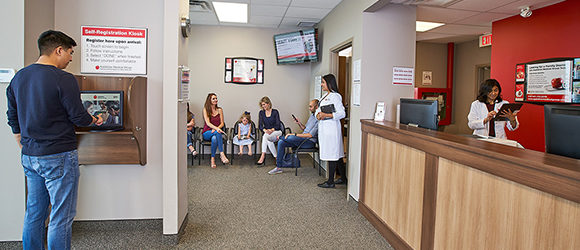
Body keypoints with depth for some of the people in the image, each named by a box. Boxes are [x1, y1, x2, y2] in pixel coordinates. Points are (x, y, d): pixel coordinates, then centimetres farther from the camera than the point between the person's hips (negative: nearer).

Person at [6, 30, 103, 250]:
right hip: (59, 157, -8)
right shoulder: (64, 79, -15)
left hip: (29, 157, 8)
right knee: (61, 217, 2)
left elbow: (13, 118, 16)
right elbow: (78, 117, -12)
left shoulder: (18, 77, 9)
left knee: (34, 213, 18)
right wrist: (94, 120, 10)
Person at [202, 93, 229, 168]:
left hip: (216, 132, 2)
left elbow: (222, 123, 6)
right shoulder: (206, 109, 0)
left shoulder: (219, 110, 9)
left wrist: (215, 129, -15)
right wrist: (216, 128, -29)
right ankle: (222, 154, -42)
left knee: (214, 138, -36)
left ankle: (213, 159, -35)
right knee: (218, 133, -36)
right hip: (207, 133, -2)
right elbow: (208, 123, -11)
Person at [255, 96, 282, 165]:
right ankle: (277, 157, -33)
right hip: (266, 132, 3)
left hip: (276, 132, -3)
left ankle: (263, 156, -32)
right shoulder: (261, 113, 8)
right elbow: (260, 125, -1)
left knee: (266, 136, -34)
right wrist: (265, 130, -22)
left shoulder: (275, 112, -2)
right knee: (265, 136, -34)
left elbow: (278, 125, -8)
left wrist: (271, 130, -27)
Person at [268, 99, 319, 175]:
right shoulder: (311, 115, 15)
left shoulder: (319, 119, -16)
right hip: (302, 139, 9)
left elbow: (310, 135, -22)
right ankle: (278, 167, -5)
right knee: (281, 142, -6)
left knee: (291, 138, -31)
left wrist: (295, 135, -20)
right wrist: (299, 123, 4)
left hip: (310, 142, -9)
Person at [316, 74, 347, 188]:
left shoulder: (335, 96, -13)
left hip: (331, 128, -10)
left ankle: (330, 182, 4)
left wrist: (326, 115, -21)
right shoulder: (325, 96, 17)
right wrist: (318, 115, -2)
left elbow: (342, 113, -18)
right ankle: (343, 178, 25)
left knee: (332, 155, -3)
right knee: (337, 155, 15)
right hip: (324, 128, 10)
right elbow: (318, 109, 21)